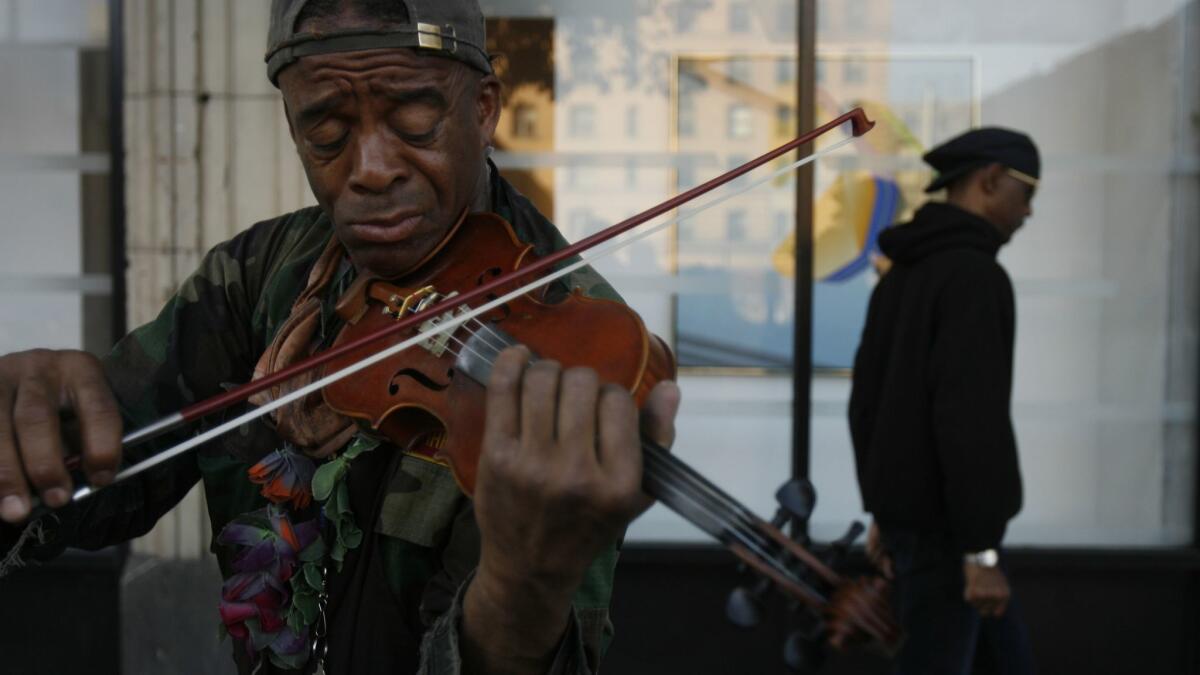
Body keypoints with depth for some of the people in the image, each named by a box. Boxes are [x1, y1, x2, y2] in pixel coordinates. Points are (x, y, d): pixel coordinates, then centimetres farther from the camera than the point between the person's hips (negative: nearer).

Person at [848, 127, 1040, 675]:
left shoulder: (902, 273, 13)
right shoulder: (973, 273, -17)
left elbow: (867, 399, 16)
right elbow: (969, 417, -25)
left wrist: (882, 510, 21)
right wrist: (982, 548, -22)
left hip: (906, 508, 10)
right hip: (943, 520, -10)